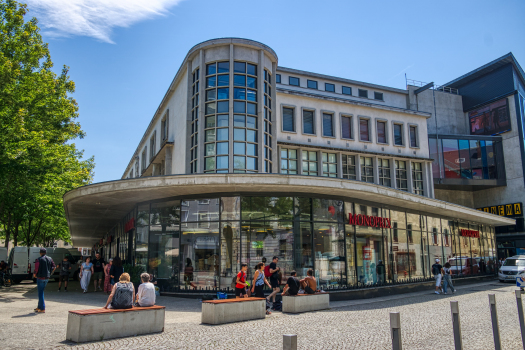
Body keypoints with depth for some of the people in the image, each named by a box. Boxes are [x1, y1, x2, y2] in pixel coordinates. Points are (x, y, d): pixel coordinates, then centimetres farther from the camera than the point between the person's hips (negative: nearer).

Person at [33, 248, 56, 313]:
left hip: (40, 278, -6)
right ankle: (39, 307, 23)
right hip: (47, 278, 6)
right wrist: (50, 274, 16)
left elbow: (36, 269, -16)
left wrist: (34, 275, 2)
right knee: (41, 292, 19)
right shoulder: (49, 259, 7)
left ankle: (42, 309, -1)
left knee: (40, 293, 0)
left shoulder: (39, 259, -12)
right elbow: (54, 267, 8)